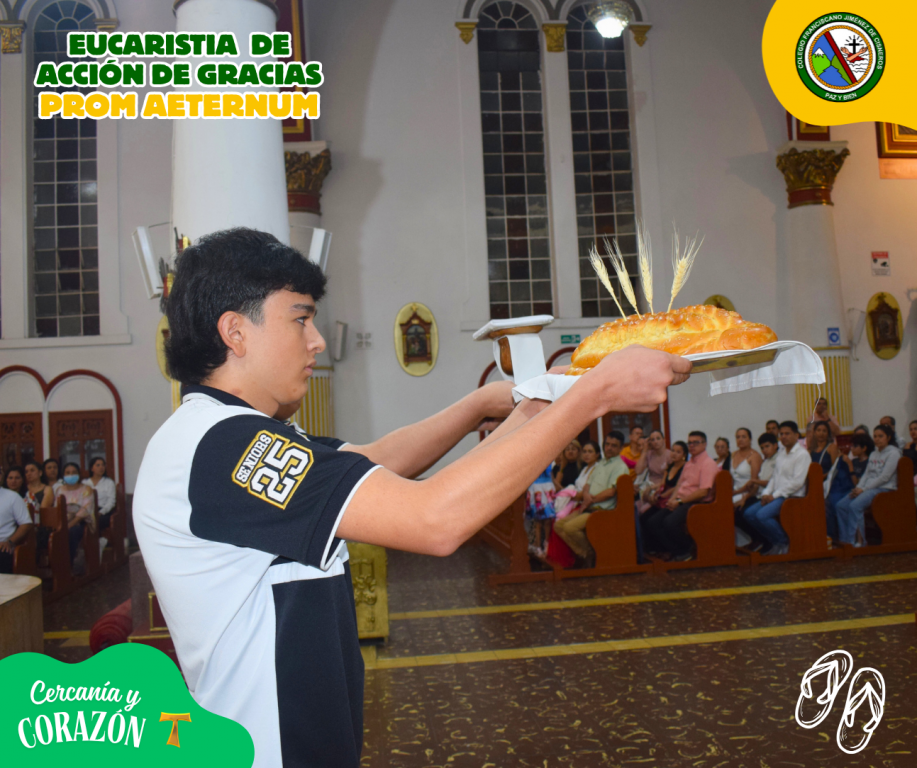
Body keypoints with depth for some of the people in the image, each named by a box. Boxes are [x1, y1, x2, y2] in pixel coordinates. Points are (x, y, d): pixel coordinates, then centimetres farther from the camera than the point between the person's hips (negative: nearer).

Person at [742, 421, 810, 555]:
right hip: (776, 495, 9)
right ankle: (774, 543, 5)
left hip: (792, 496, -8)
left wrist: (774, 495, -16)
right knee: (748, 514, -6)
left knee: (762, 515, -28)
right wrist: (766, 494, 0)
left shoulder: (802, 454, -8)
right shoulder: (780, 454, 18)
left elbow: (797, 482, -16)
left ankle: (783, 543, -5)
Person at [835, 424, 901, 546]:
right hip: (868, 488, 8)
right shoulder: (873, 454, 20)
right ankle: (844, 538, -9)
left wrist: (863, 489, -14)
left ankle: (854, 540, -23)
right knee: (841, 505, -12)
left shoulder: (893, 453, -5)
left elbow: (884, 477, -13)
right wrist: (858, 487, -3)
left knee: (855, 505, -30)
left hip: (884, 489, -8)